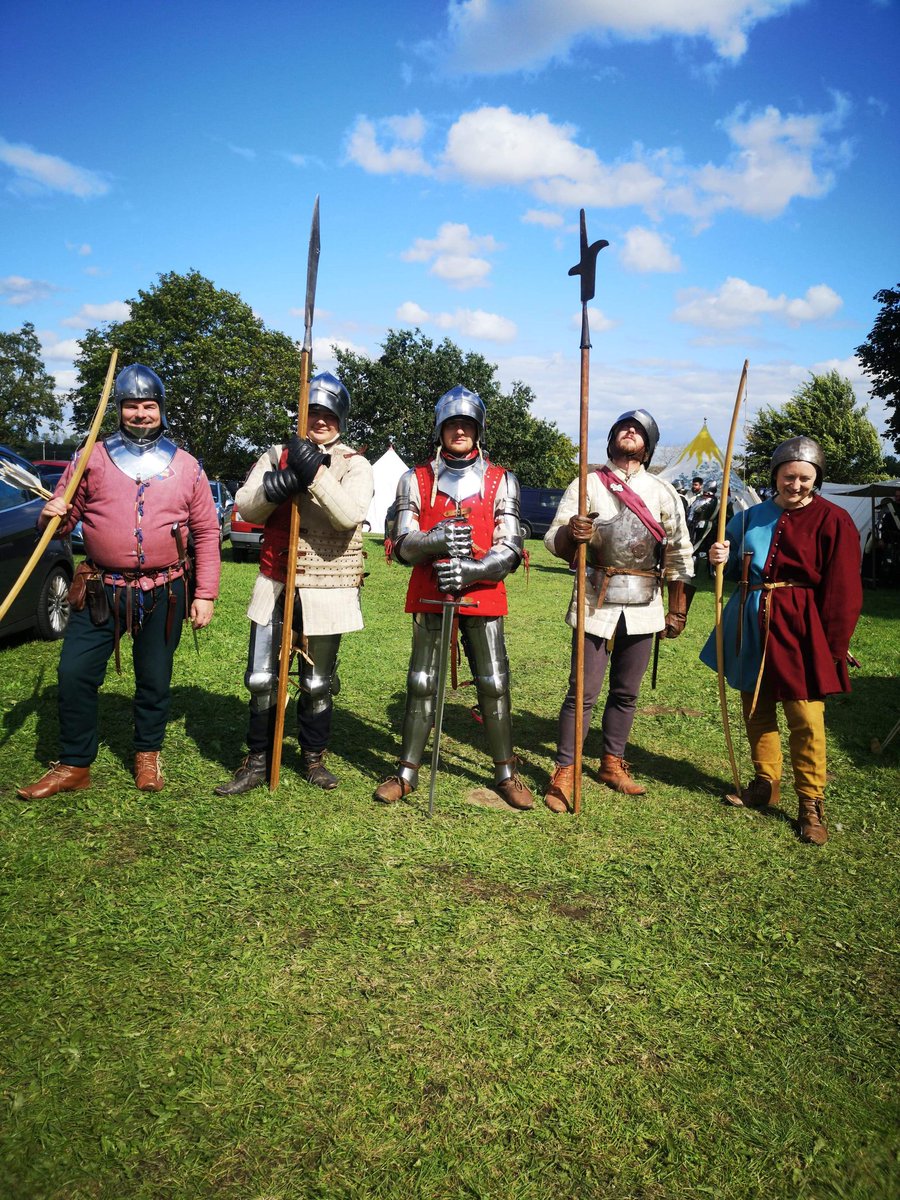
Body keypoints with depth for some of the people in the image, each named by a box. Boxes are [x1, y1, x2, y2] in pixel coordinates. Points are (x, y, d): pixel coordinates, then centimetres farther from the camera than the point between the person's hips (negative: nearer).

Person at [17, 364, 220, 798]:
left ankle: (148, 755, 31)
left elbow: (206, 532, 4)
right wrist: (51, 517, -17)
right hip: (102, 592, 1)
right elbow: (65, 517, 9)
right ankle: (74, 765, 17)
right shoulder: (93, 458, 4)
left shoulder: (186, 466, 4)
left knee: (154, 679, 10)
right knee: (74, 673, -1)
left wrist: (205, 594, -1)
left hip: (164, 594, 0)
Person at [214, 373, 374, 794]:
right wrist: (278, 486, -21)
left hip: (327, 591, -2)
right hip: (275, 585, 2)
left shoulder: (355, 465, -1)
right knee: (261, 679, 6)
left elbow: (349, 514, -19)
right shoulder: (276, 456, 7)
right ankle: (257, 761, 21)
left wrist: (315, 473, -27)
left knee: (318, 683, 10)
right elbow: (246, 507, -3)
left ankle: (314, 757, 29)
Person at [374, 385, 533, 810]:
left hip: (482, 595, 0)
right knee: (421, 683, 6)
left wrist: (471, 570, -21)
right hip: (429, 596, 0)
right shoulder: (416, 480, 5)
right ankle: (407, 772, 18)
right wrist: (437, 540, -25)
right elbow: (404, 545, -3)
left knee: (494, 684, 2)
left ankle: (506, 773, 18)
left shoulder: (501, 481, 4)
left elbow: (509, 550, -4)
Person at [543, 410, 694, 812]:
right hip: (596, 604, -3)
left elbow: (678, 553, 9)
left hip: (643, 607, 3)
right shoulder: (587, 484, 1)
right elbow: (553, 541, -6)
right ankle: (564, 772, 9)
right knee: (583, 692, -2)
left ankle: (612, 763, 28)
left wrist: (677, 611, 6)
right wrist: (570, 532, -29)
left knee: (626, 692, 12)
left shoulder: (663, 492, 7)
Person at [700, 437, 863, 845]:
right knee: (756, 710, 14)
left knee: (805, 719, -2)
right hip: (751, 626, 5)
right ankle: (765, 783, 31)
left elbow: (842, 592, -7)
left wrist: (831, 649, -10)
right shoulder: (752, 517, 8)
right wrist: (722, 558, -5)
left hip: (799, 630, -5)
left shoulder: (832, 521, -6)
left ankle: (811, 803, 12)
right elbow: (736, 568, 19)